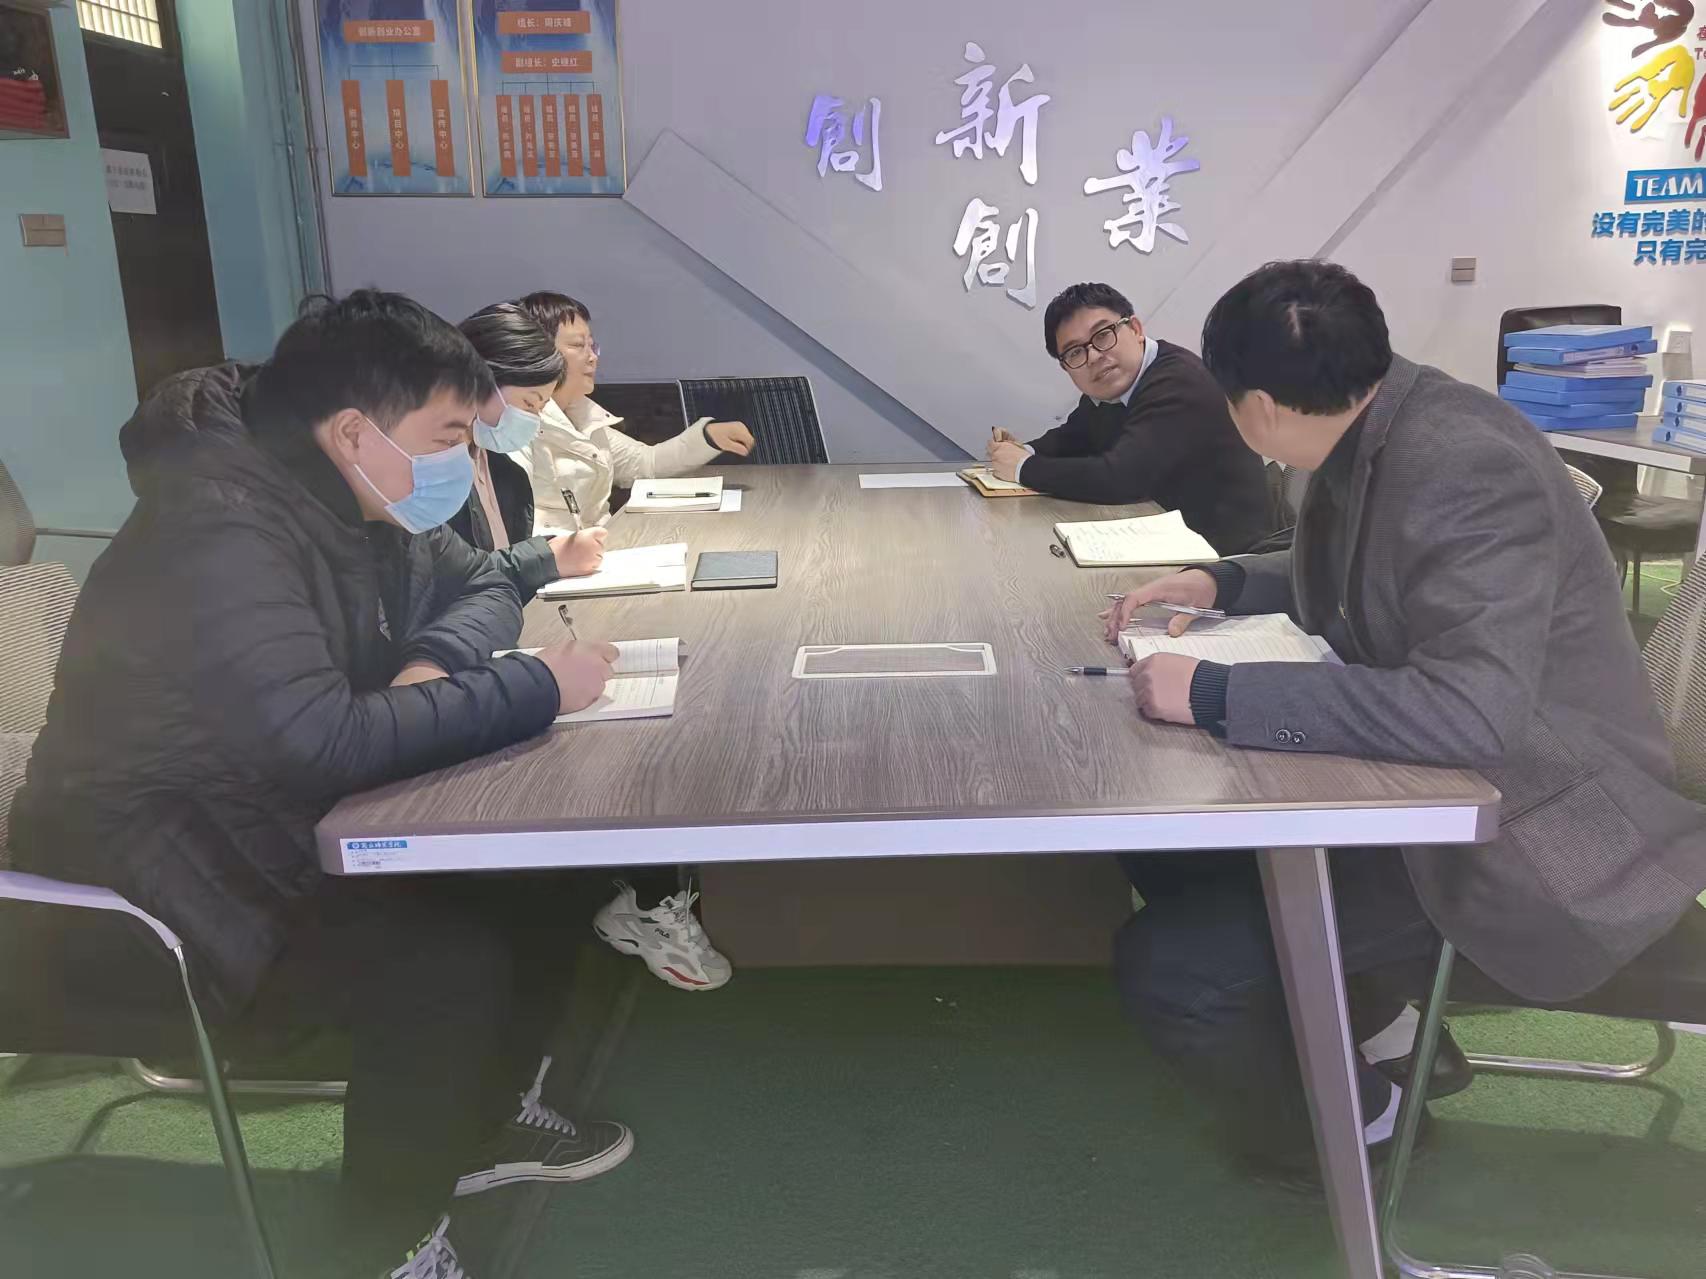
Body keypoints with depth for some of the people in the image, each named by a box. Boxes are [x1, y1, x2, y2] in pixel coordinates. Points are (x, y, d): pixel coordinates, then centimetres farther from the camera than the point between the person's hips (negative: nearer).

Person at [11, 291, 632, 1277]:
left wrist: (437, 663, -13)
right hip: (163, 884, -9)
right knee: (449, 965, -25)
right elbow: (320, 740, -39)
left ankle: (488, 1117, 19)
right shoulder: (222, 532, -28)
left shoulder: (356, 501, 1)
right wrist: (535, 688, -30)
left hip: (296, 828, 9)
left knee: (541, 873, -3)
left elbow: (481, 585, 11)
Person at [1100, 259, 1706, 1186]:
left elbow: (1472, 710, -38)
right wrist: (1220, 581, 5)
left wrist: (1218, 694, -34)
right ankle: (1359, 1022, 27)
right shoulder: (1370, 433, 1)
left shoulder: (1463, 469, -27)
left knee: (1164, 965, -18)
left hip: (1528, 832, -9)